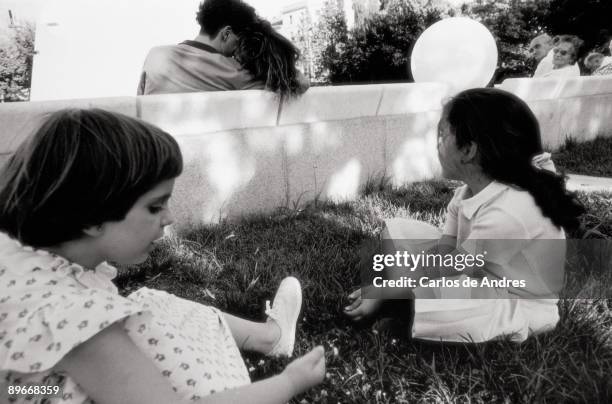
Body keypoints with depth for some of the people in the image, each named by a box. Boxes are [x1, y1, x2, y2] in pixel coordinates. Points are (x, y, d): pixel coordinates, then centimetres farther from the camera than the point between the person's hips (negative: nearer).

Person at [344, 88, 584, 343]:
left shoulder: (506, 214, -35)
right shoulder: (472, 189, -8)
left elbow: (445, 268, -26)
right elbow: (443, 249, -5)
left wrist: (384, 292, -16)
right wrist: (389, 283, -13)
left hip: (517, 303, -8)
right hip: (479, 276, 8)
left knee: (429, 308, -37)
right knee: (396, 230, 3)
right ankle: (398, 301, -8)